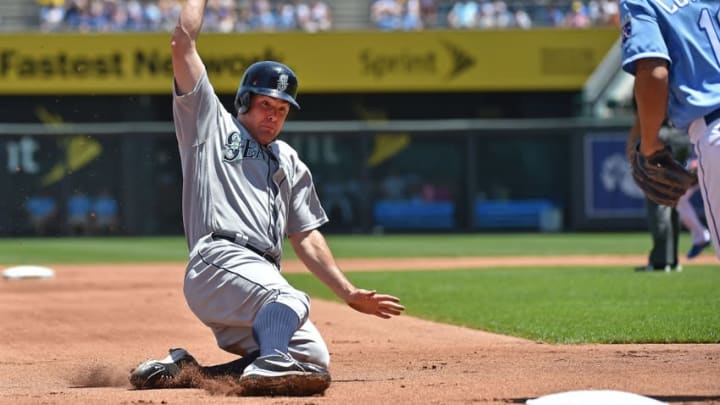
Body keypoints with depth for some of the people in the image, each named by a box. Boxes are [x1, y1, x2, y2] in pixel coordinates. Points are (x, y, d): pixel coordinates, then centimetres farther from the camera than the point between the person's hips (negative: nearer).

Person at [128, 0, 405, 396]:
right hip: (218, 261, -7)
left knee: (314, 360, -10)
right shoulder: (212, 124, 17)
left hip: (262, 278, 7)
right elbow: (183, 42, 9)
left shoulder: (288, 162, 31)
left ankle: (185, 370, -7)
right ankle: (270, 364, -56)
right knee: (291, 300, -32)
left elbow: (306, 237, 27)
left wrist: (349, 293, 18)